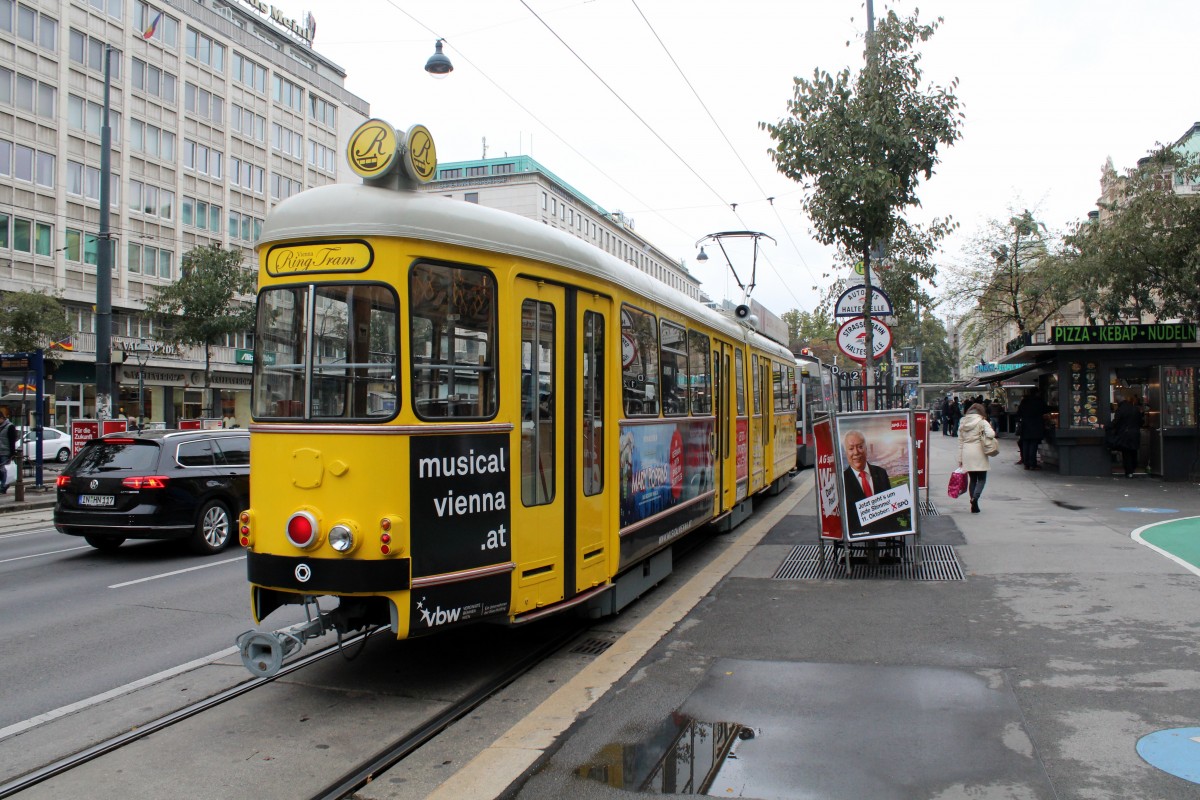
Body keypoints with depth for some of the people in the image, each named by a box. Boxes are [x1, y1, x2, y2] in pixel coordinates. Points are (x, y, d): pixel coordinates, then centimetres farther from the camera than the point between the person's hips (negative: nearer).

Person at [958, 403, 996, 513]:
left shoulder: (962, 423, 10)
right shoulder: (982, 422, -4)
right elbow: (991, 435, -20)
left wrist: (960, 459, 14)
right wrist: (991, 429, 4)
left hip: (966, 454, 4)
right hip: (979, 453, -4)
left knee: (972, 479, 11)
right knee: (982, 479, 3)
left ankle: (974, 506, 10)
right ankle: (975, 497, -22)